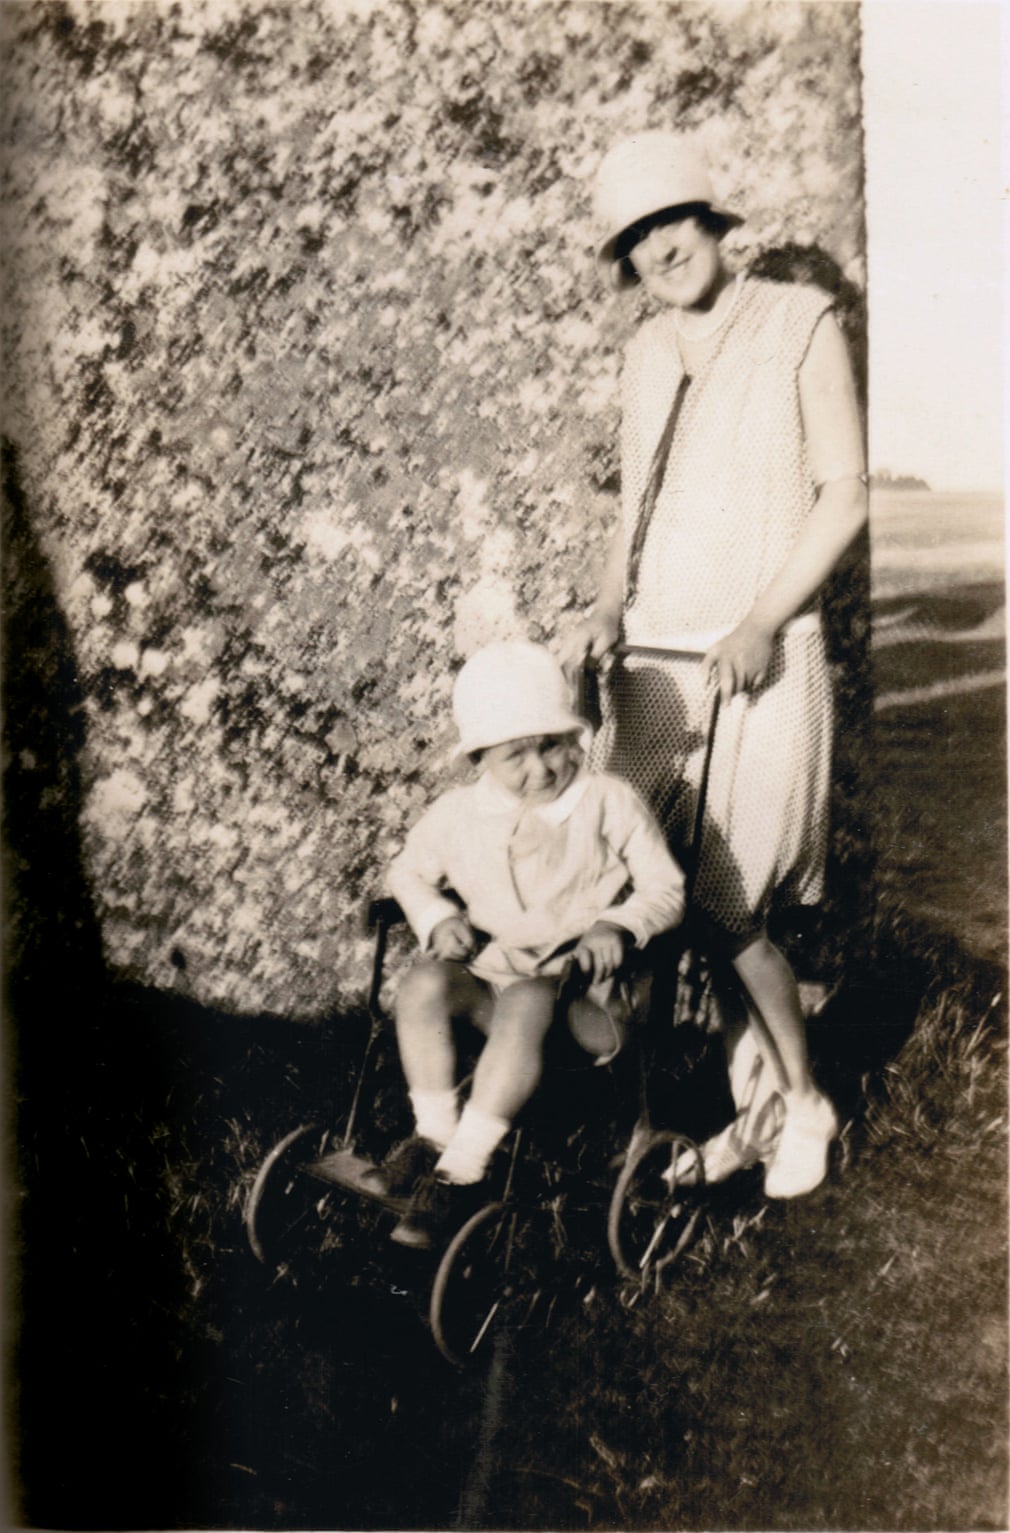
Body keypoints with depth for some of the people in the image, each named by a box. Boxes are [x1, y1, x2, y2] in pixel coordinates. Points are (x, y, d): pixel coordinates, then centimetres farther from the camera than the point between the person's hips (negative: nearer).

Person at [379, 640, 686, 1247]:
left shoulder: (610, 803, 0)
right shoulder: (457, 814, 6)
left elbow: (665, 888, 2)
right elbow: (409, 872, 22)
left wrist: (619, 927, -19)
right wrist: (439, 920, 0)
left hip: (579, 980, -3)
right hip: (489, 975, 3)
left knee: (525, 1004, -38)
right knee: (424, 984, -29)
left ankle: (462, 1168, -30)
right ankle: (434, 1132, -12)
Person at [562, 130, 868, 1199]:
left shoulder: (799, 323, -1)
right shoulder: (647, 352, 13)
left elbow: (844, 492, -5)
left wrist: (763, 622, -15)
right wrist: (609, 609, 1)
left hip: (759, 661, -5)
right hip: (653, 658, 5)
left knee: (728, 909, -6)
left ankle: (802, 1106, 18)